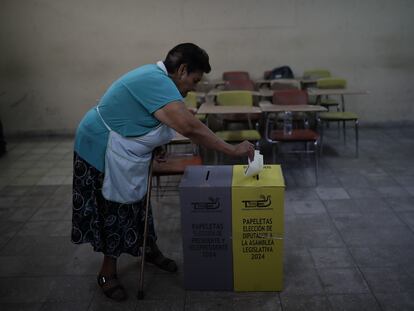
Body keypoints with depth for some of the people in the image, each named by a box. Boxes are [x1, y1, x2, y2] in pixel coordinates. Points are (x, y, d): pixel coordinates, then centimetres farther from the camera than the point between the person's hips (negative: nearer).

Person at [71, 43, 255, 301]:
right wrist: (232, 150, -33)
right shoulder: (156, 82, -30)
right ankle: (107, 274, 19)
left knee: (135, 203, 19)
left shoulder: (156, 76, 4)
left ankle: (151, 251, 37)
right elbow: (190, 127, -38)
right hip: (102, 152, -9)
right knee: (113, 210, 2)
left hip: (122, 152, 9)